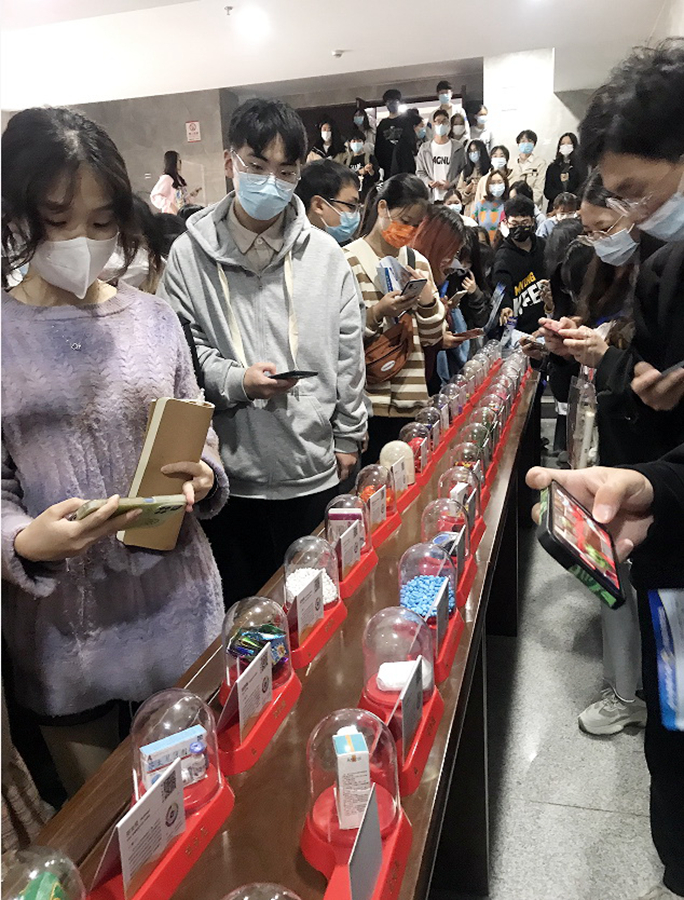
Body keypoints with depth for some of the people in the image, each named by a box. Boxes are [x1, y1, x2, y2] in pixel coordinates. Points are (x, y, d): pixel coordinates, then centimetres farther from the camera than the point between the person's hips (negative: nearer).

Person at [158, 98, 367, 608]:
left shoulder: (324, 253, 0)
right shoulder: (190, 254, -5)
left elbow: (348, 352, 5)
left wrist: (348, 436, 6)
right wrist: (236, 381, -20)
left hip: (314, 470, 2)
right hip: (232, 474, -1)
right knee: (242, 604, 18)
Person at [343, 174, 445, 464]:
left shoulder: (418, 262, 12)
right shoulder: (347, 261, -4)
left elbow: (432, 338, 12)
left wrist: (428, 299, -5)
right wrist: (377, 314, -19)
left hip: (410, 401, 5)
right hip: (364, 402, -5)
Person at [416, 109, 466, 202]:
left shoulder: (458, 147, 8)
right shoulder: (424, 148, 10)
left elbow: (463, 171, 5)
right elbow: (420, 172, 10)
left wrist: (452, 184, -12)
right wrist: (429, 182, -11)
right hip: (431, 197, 0)